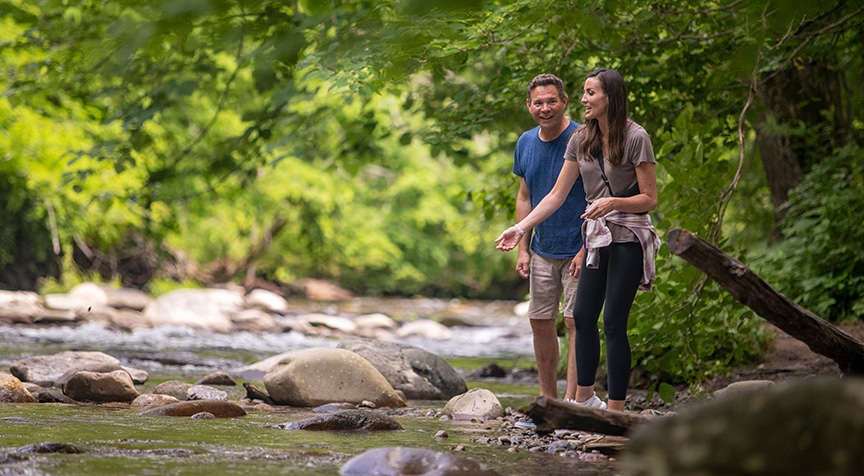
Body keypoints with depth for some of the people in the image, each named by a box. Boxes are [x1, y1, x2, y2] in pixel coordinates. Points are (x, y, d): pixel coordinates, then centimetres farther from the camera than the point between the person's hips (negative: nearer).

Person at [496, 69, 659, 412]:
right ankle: (584, 398, 24)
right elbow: (557, 195, 9)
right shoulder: (581, 139, 7)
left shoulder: (635, 138, -11)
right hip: (596, 237, 7)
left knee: (614, 322, -8)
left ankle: (616, 411, -2)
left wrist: (612, 203, -25)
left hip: (628, 238, -7)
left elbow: (649, 199, -8)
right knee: (583, 317, 9)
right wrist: (521, 228, 1)